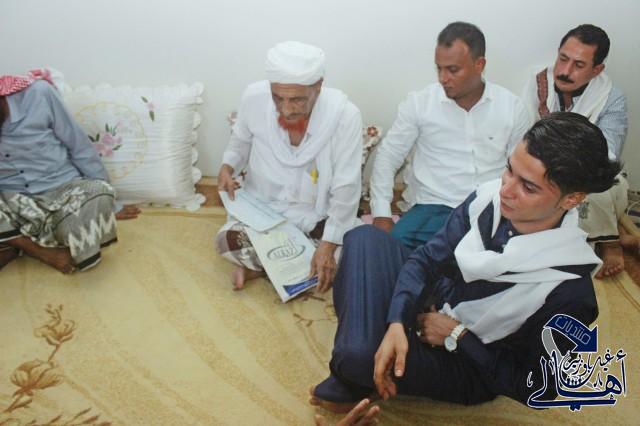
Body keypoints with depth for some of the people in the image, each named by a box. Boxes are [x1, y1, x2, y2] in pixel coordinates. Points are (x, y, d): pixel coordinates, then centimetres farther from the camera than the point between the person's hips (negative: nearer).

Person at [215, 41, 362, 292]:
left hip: (317, 214, 0)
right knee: (226, 240, -25)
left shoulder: (344, 115, -26)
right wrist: (228, 167, -15)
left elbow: (345, 188, -20)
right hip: (263, 208, 1)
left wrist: (328, 245, -26)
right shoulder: (253, 98, -19)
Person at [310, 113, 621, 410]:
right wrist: (396, 323, -25)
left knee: (360, 355, -32)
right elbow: (426, 258, -10)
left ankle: (353, 386, 4)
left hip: (468, 364, -5)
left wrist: (456, 335, -19)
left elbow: (535, 388, -18)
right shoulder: (489, 197, -17)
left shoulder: (569, 293, -29)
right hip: (426, 305, 6)